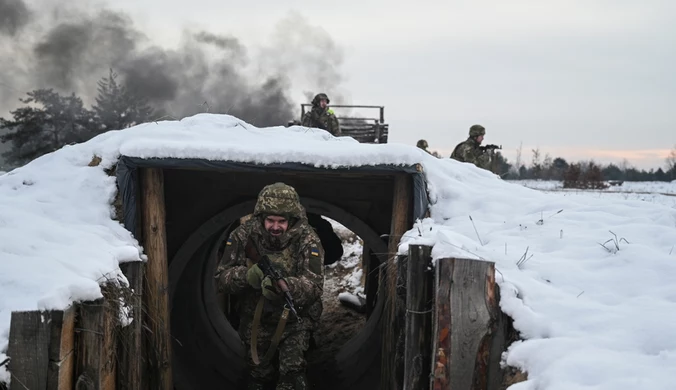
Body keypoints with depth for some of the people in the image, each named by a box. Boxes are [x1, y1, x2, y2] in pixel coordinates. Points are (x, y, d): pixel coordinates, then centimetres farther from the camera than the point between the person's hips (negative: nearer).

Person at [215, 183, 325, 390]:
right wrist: (246, 275, -33)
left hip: (294, 319, -2)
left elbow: (314, 286, -26)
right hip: (255, 320, 3)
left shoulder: (307, 240, -19)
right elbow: (221, 278, -10)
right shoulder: (244, 235, -12)